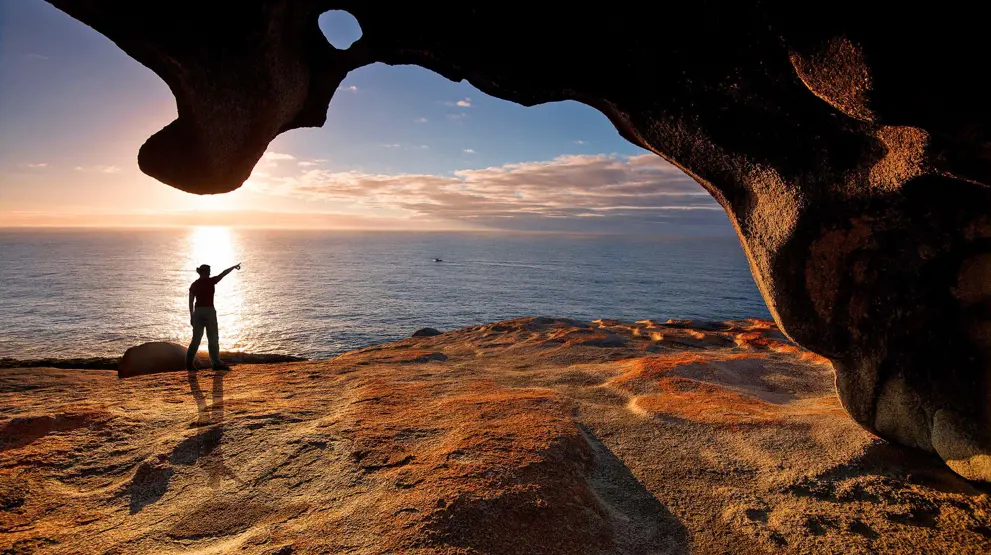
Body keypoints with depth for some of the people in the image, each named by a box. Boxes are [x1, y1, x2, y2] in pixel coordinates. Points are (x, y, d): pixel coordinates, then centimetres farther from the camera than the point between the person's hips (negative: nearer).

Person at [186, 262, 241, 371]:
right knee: (213, 339, -2)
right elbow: (223, 273, 8)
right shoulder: (210, 281, -5)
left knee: (196, 339, 10)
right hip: (209, 312, -5)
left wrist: (191, 316, 13)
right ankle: (216, 363, -3)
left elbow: (191, 302, 7)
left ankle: (189, 363, 8)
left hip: (197, 312, 5)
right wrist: (234, 267, 23)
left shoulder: (193, 285, 8)